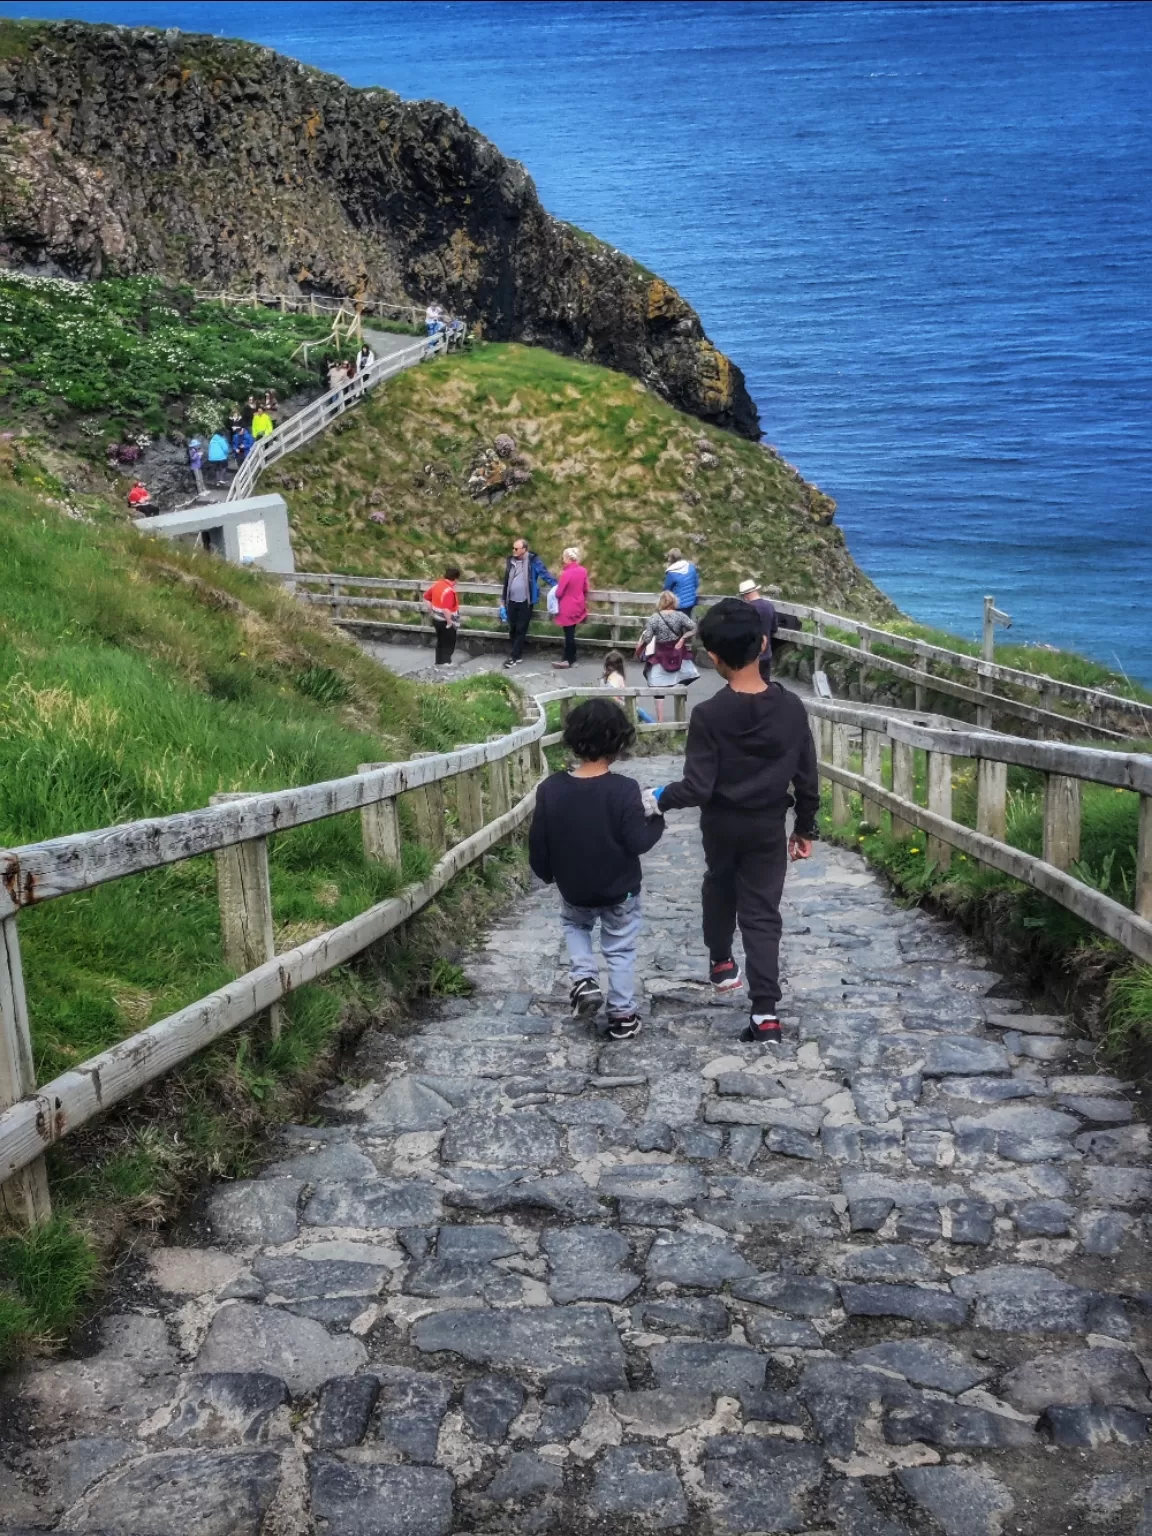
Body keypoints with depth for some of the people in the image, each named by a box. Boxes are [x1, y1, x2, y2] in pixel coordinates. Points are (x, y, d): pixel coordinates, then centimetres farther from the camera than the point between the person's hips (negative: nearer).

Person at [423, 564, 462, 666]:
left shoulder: (437, 584, 0)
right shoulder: (449, 590, -27)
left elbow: (426, 597, 12)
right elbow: (446, 609, -34)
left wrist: (431, 610, 15)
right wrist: (450, 623, -23)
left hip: (436, 619, 8)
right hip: (446, 621, -8)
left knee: (440, 641, 20)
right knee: (449, 643, 9)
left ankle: (439, 662, 26)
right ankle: (445, 662, 12)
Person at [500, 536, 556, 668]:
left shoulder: (533, 560, -9)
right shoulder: (511, 561, 6)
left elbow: (545, 573, -12)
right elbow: (506, 582, 13)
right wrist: (503, 601, 15)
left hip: (525, 602, -5)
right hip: (512, 601, 5)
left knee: (521, 630, -2)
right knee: (512, 629, 9)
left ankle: (514, 657, 1)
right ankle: (518, 654, 21)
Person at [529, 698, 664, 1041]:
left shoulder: (551, 789, -15)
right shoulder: (624, 790, -23)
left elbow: (537, 843, -6)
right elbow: (637, 843, -20)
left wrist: (547, 875, 13)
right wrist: (656, 819, -1)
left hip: (574, 890, 2)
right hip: (620, 890, -2)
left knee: (575, 925, 32)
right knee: (620, 950, 16)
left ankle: (584, 980, 14)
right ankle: (622, 1017, 23)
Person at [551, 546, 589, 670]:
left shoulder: (566, 573, -22)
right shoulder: (583, 571, -2)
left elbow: (559, 593, -15)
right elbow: (585, 589, 9)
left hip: (567, 608, -7)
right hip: (578, 606, 7)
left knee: (569, 634, 1)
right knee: (571, 633, 14)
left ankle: (568, 660, 8)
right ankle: (570, 658, 20)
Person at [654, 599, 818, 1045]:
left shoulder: (708, 715, -21)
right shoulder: (791, 708, -12)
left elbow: (697, 787, -21)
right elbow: (807, 778, -4)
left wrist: (660, 798, -3)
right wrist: (805, 827, 10)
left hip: (721, 823, -1)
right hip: (768, 826, 1)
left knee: (720, 887, 29)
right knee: (761, 913, 4)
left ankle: (721, 963, 47)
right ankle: (766, 1013, -4)